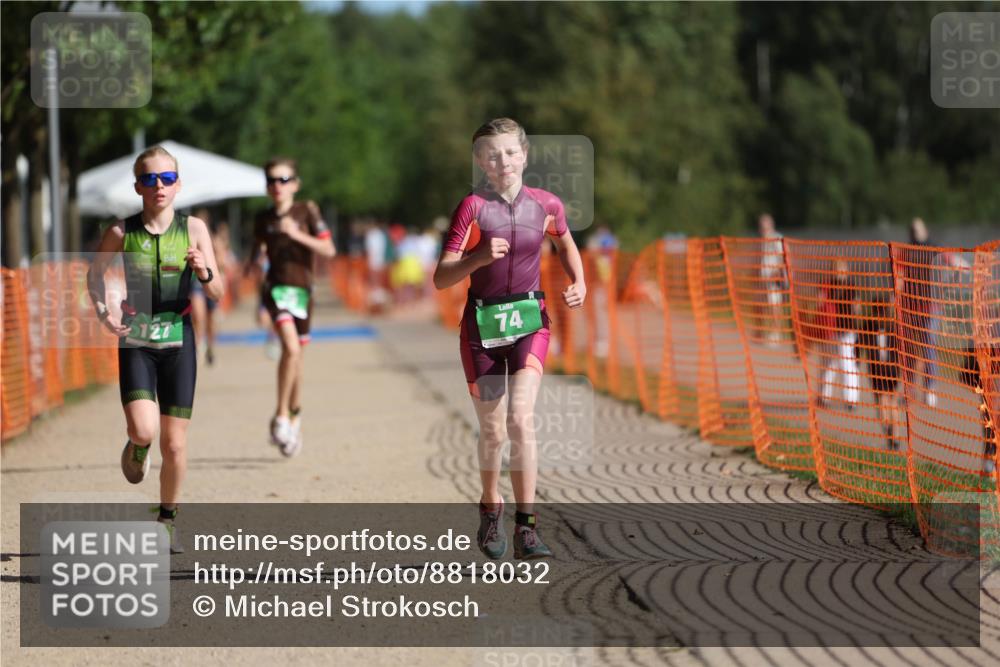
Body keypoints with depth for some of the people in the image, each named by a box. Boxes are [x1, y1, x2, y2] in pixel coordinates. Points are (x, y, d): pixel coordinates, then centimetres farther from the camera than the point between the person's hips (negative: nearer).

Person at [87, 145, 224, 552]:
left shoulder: (193, 229, -3)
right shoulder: (122, 233, -4)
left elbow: (218, 294, -1)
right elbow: (95, 274, 13)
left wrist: (203, 271, -22)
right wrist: (104, 311, -4)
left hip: (178, 340, 1)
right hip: (135, 342, -1)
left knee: (174, 444, 3)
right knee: (143, 430, -20)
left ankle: (167, 520, 24)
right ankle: (136, 451, 18)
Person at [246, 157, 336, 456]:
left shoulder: (307, 211, -1)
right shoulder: (263, 218, 5)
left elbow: (328, 249, -6)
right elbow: (257, 250, 21)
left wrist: (297, 235, -16)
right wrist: (251, 263, 1)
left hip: (302, 288, 1)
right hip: (276, 287, -1)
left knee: (296, 356, 10)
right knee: (290, 347, -22)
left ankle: (294, 416, 30)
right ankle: (281, 416, -15)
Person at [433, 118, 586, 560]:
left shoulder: (545, 205, 0)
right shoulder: (473, 207, -9)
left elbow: (565, 243, 24)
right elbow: (441, 279, -15)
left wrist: (578, 283, 7)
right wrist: (480, 257, -31)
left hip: (529, 322, 1)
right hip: (482, 324, -1)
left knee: (520, 418, -18)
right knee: (491, 431, 7)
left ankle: (525, 529, -17)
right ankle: (490, 510, 34)